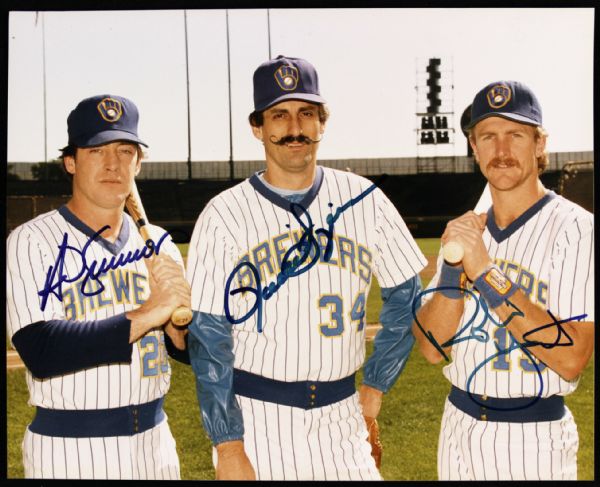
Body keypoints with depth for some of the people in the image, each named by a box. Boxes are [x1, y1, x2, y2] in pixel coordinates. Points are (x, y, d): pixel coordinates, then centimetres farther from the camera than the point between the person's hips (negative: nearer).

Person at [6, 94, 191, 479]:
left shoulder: (158, 245, 5)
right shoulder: (30, 242, -9)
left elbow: (194, 351, 5)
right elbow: (40, 353, -22)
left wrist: (178, 319, -16)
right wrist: (146, 314, -21)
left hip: (155, 443, 5)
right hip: (69, 449, -4)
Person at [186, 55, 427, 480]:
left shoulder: (364, 199, 2)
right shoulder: (224, 215, -5)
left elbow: (406, 293, 11)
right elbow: (208, 337, -7)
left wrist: (376, 385, 8)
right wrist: (228, 447, -11)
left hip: (340, 417, 2)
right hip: (255, 416, -2)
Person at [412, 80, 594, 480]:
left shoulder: (575, 228, -12)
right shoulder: (467, 230, 6)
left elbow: (573, 360, -22)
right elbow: (432, 348, 0)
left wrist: (486, 272, -23)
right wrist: (454, 265, -14)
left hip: (535, 438, -5)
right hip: (459, 428, 5)